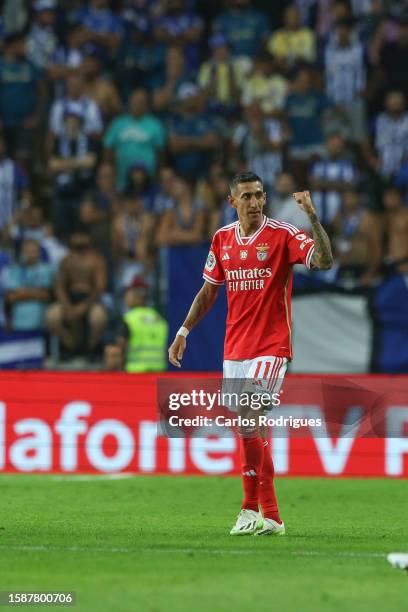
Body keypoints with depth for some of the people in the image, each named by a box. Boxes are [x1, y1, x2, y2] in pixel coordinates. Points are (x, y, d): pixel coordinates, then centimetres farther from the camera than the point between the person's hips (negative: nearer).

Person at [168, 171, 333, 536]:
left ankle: (252, 509, -7)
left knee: (249, 425, -17)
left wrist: (313, 217, -31)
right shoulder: (222, 239, 9)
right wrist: (183, 332, 14)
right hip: (234, 349, 6)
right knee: (247, 431, 8)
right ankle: (269, 516, 16)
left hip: (271, 348, -6)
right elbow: (209, 291, 18)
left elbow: (324, 262, -22)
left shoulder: (282, 235, -7)